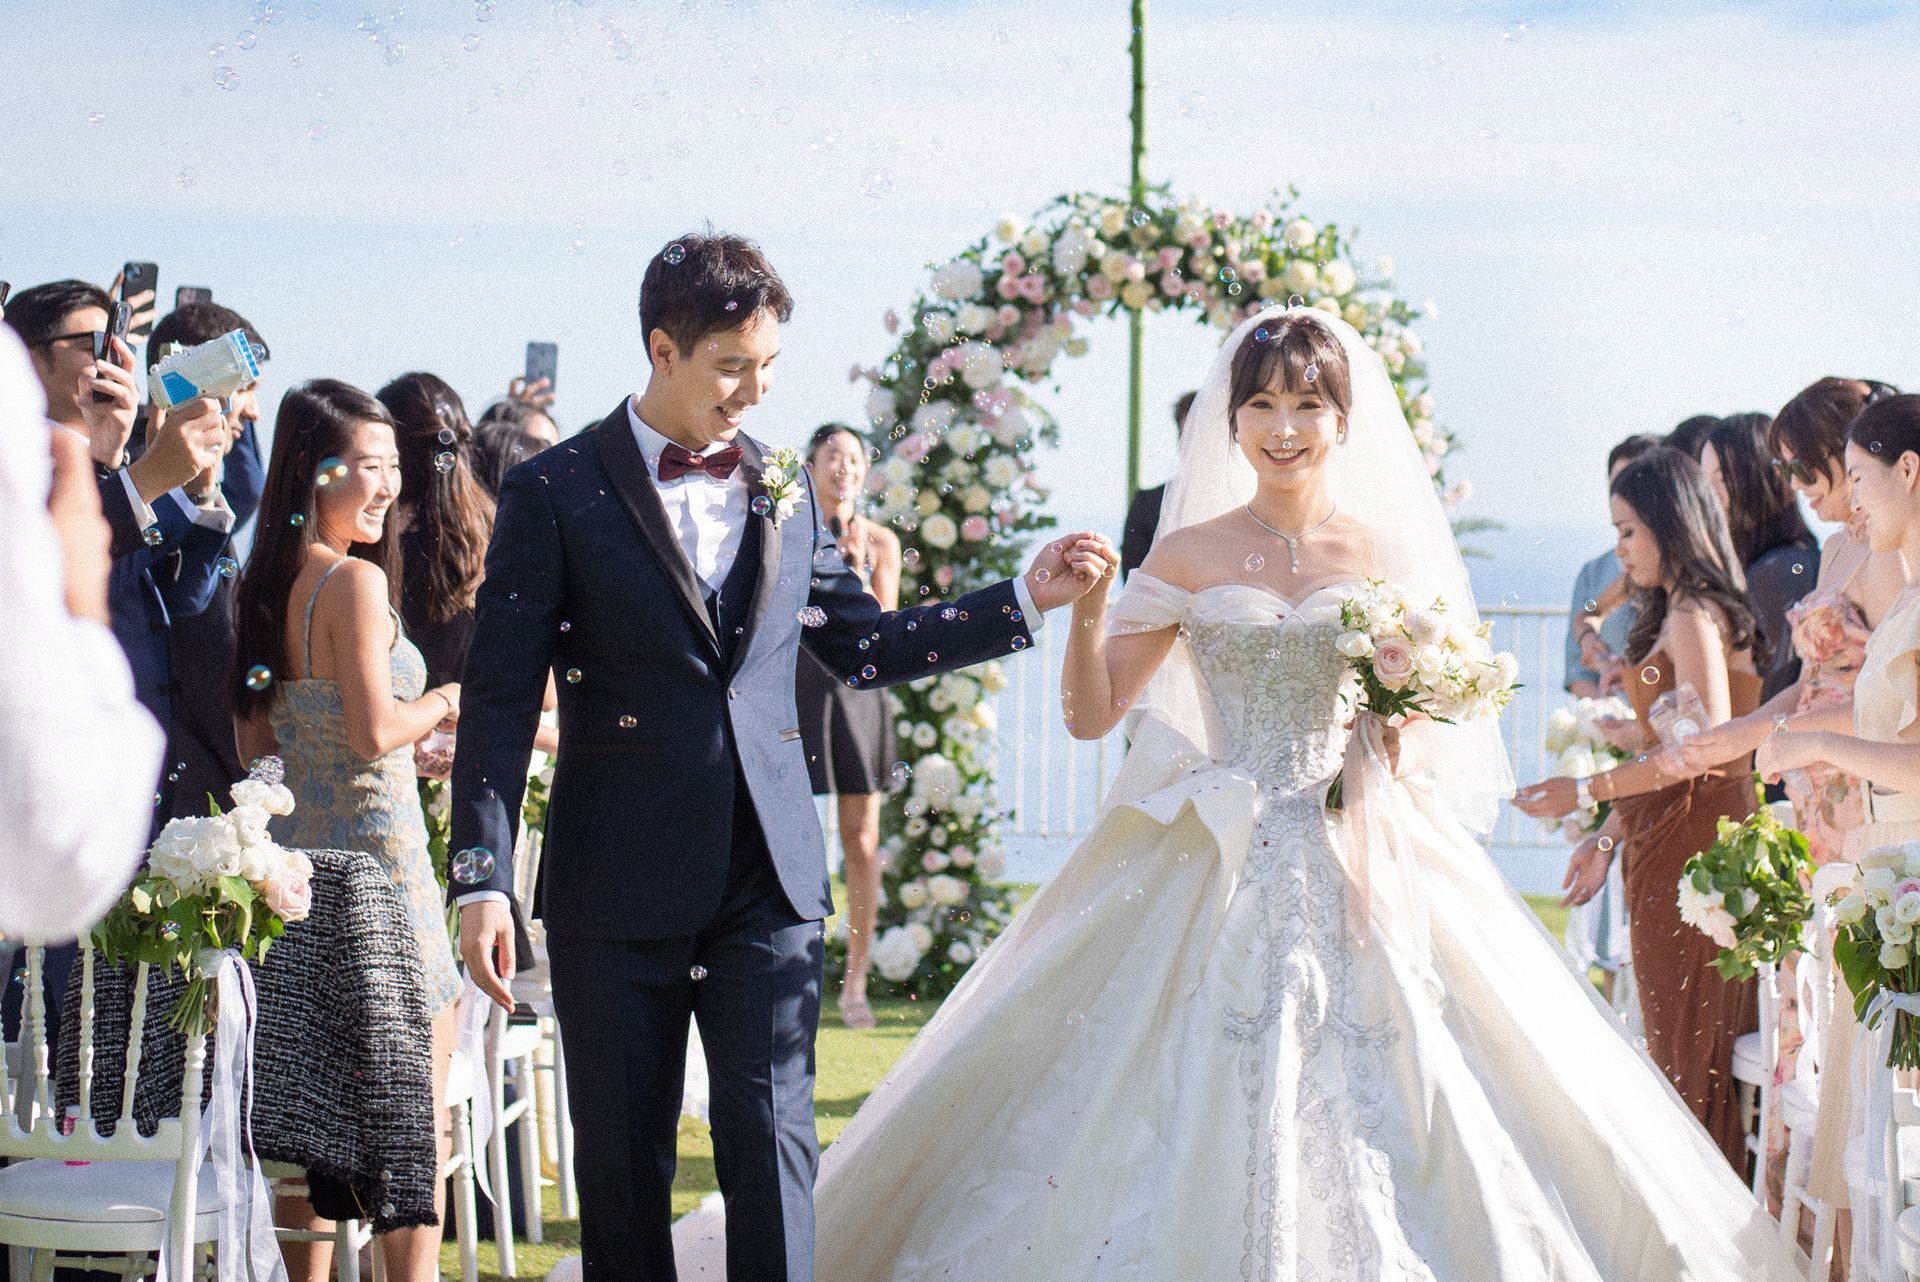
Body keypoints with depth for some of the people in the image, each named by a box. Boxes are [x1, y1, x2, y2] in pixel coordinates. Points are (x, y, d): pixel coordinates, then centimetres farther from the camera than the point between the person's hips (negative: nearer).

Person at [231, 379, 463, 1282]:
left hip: (294, 852, 8)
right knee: (416, 1114, -1)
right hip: (375, 854, -8)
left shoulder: (265, 584, 10)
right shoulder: (357, 581, -15)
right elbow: (376, 733, -21)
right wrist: (445, 703, -2)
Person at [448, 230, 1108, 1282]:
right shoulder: (555, 494, -2)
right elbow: (499, 697, -4)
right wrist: (482, 879, -10)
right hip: (618, 882, -2)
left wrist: (1027, 599, 14)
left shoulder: (786, 494, 11)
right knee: (622, 1155, 6)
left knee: (772, 1139, -3)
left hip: (769, 880, 3)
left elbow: (860, 645, 21)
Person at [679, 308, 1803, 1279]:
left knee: (1370, 1104, -3)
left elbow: (1437, 735, 10)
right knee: (1208, 1096, -2)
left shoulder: (1390, 555, 5)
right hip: (1217, 873, 0)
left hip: (1363, 875, 1)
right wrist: (1088, 610, -14)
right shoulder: (1191, 557, 3)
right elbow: (1092, 714, 0)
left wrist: (1405, 734, -11)